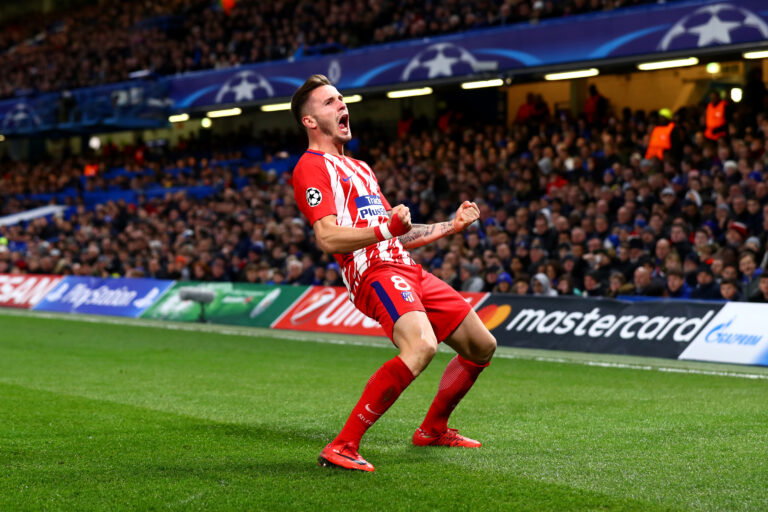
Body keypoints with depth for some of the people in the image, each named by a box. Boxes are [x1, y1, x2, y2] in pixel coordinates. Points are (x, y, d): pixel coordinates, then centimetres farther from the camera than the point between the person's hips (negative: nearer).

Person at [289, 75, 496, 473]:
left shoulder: (358, 168, 29)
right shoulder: (312, 167, -2)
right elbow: (328, 238, -17)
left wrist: (452, 225, 30)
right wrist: (385, 229, -29)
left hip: (406, 269, 9)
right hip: (375, 273, -9)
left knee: (482, 346, 14)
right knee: (422, 347, -34)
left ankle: (433, 429, 33)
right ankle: (341, 447, -32)